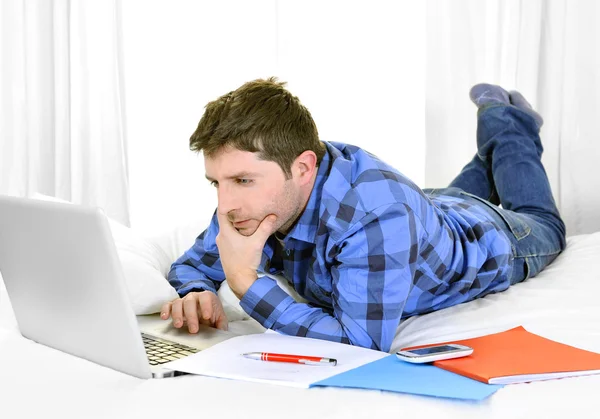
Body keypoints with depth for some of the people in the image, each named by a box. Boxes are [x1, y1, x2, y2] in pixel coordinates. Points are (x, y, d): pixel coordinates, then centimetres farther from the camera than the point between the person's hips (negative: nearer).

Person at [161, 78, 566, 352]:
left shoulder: (375, 216, -53)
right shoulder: (259, 195, -33)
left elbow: (363, 345, -52)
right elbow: (193, 263, -18)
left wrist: (246, 282, -55)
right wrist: (196, 293, -42)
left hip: (486, 246, -4)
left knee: (543, 227, 33)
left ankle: (511, 129, 44)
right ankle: (492, 138, 56)